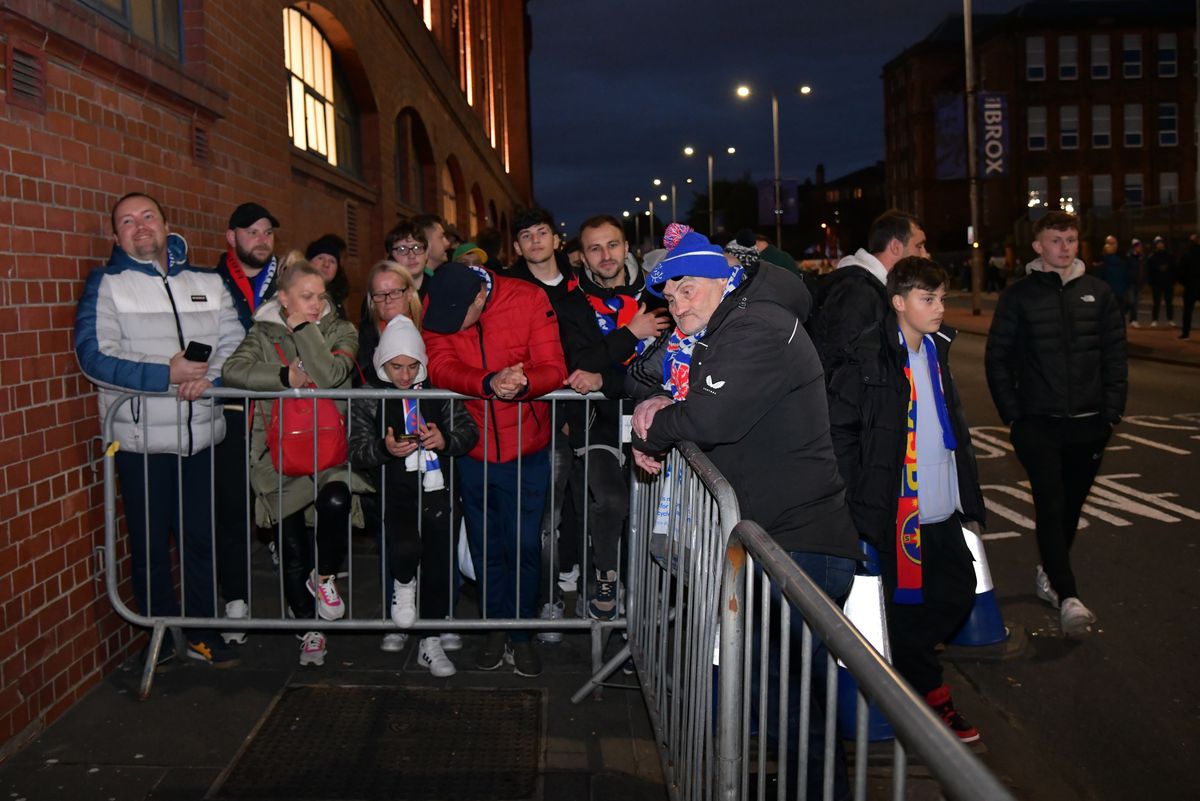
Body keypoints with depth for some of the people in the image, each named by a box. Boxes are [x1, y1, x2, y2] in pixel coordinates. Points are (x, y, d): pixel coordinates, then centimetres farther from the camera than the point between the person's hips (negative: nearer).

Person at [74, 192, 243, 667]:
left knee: (202, 539, 10)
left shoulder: (208, 283, 10)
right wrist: (167, 374, -19)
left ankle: (202, 633, 24)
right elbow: (94, 357, -13)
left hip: (202, 436, 3)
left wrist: (211, 375, -15)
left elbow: (235, 344, 6)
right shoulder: (106, 284, -1)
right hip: (142, 439, -3)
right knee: (150, 545, 6)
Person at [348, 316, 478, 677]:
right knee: (406, 548, -28)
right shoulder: (368, 399, 4)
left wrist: (446, 440, -16)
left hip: (437, 490, 3)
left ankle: (431, 643, 23)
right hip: (395, 491, -2)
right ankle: (403, 584, 11)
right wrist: (385, 449, -22)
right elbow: (356, 449, -1)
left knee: (439, 563, 6)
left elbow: (469, 431, 7)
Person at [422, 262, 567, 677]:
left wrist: (524, 383, -39)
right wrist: (490, 382, -37)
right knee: (485, 547, 13)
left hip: (525, 450, -2)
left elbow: (554, 369, -16)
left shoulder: (530, 299, -13)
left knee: (523, 545, 3)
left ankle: (521, 634, 21)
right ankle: (496, 629, 30)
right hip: (473, 451, 2)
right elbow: (440, 367, -19)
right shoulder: (435, 308, -8)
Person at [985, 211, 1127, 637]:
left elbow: (1115, 355, 7)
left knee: (1071, 506, 13)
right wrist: (1012, 414, -5)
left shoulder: (1098, 293, 6)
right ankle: (1067, 597, -13)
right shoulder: (1019, 296, -1)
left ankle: (1050, 572, 34)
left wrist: (1112, 410, -1)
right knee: (1050, 506, -11)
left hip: (1089, 424, 3)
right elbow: (997, 358, 1)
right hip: (1038, 425, -3)